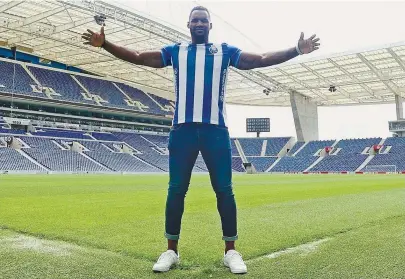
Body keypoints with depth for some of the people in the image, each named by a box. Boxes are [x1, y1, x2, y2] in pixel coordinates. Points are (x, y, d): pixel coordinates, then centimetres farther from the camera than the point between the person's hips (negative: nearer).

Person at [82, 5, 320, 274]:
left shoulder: (225, 50, 13)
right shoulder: (175, 50, 15)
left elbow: (262, 60, 10)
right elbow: (138, 57, 12)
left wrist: (296, 50, 0)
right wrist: (105, 44, 3)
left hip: (216, 129, 0)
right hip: (183, 128, 1)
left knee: (224, 190, 1)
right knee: (176, 190, 3)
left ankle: (231, 251, 14)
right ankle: (171, 250, 16)